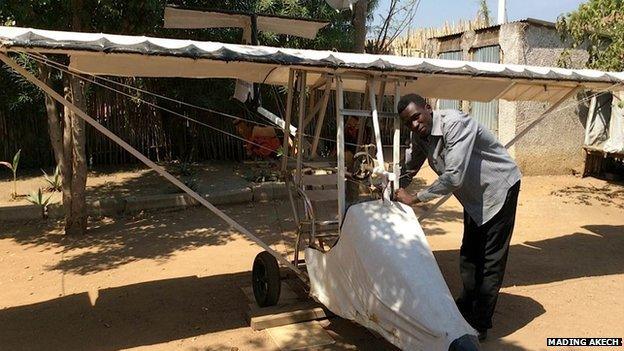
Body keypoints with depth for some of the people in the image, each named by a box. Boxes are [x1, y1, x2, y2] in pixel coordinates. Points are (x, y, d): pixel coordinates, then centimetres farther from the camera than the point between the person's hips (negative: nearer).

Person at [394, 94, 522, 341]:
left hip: (499, 188, -8)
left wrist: (414, 199, -31)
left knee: (491, 260, -4)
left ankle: (479, 325, 6)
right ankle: (466, 309, 34)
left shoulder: (455, 124, -33)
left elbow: (453, 177, -38)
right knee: (468, 254, 18)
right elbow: (412, 166, 12)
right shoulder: (420, 135, -8)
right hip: (473, 194, 8)